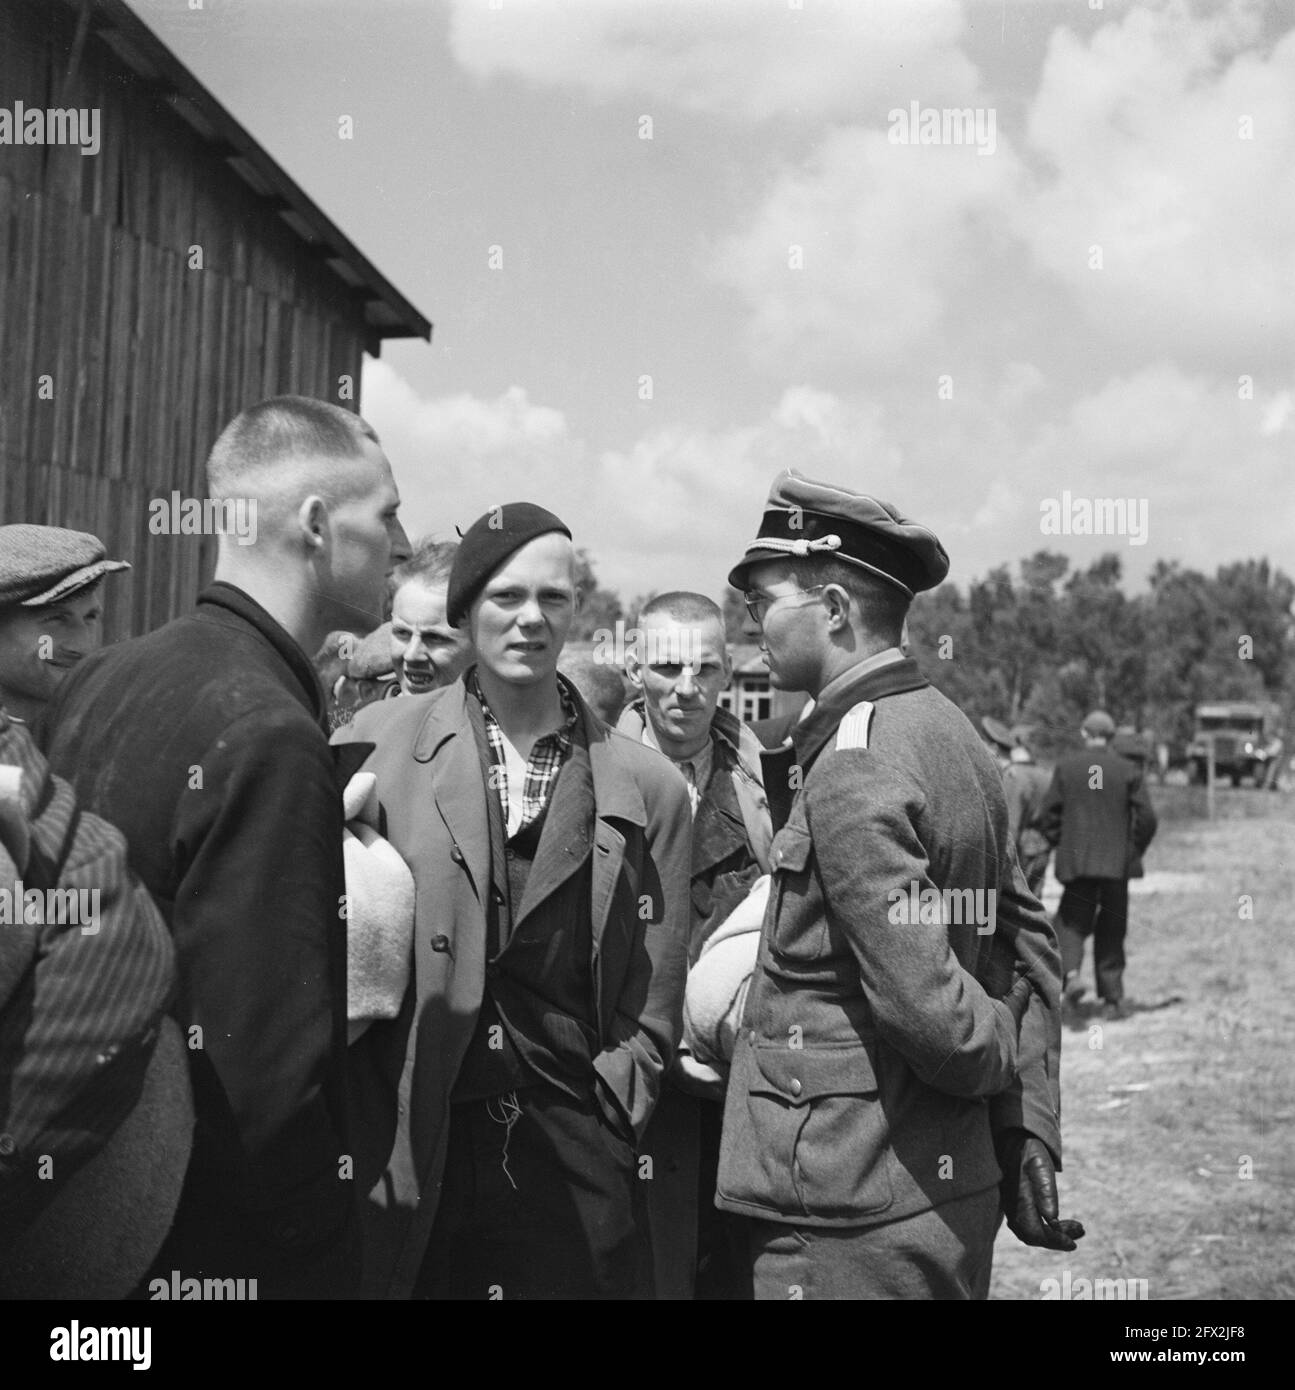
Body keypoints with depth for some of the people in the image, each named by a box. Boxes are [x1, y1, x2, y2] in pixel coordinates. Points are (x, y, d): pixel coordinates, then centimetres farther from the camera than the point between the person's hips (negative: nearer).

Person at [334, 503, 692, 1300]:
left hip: (576, 1172, 1)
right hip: (404, 1159, 0)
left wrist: (602, 1128, -3)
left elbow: (653, 1002, 5)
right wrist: (372, 1133, -4)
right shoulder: (377, 746, 0)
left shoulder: (647, 788, 3)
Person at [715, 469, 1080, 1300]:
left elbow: (926, 1006, -24)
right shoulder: (955, 733, 7)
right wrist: (1029, 1131, 8)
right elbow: (1028, 943, 10)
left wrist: (997, 1061, -4)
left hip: (851, 1215, -8)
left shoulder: (852, 771, -20)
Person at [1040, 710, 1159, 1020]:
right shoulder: (1127, 771, 0)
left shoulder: (1065, 767, 0)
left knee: (1072, 921, 10)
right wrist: (1134, 852, 10)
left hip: (1076, 862, 0)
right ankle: (1112, 999, 10)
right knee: (1111, 930, 9)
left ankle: (1071, 972, -17)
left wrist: (1059, 845, 11)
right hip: (1116, 863, 1)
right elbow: (1147, 818, -3)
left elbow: (1049, 812, -2)